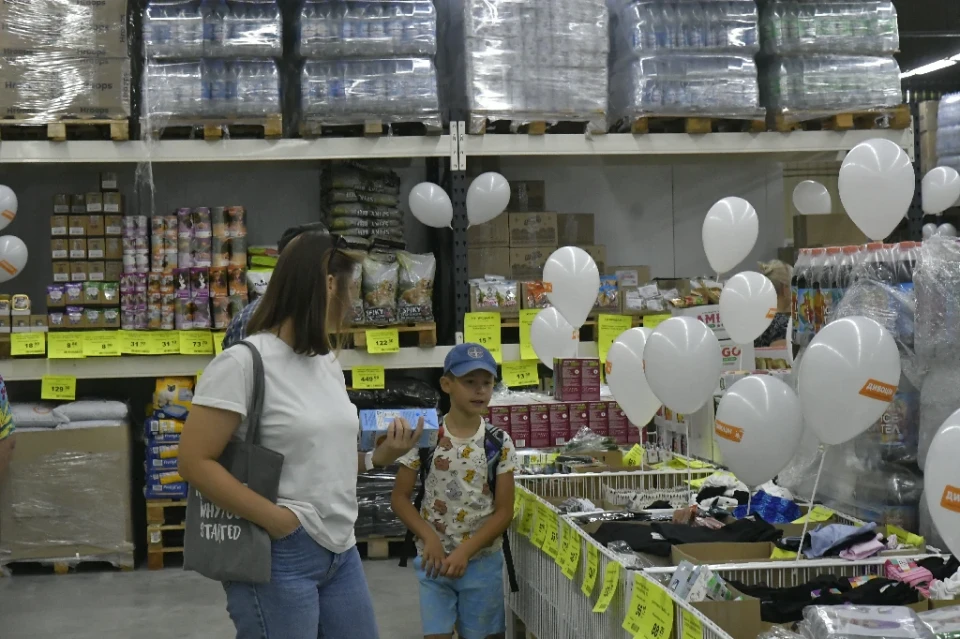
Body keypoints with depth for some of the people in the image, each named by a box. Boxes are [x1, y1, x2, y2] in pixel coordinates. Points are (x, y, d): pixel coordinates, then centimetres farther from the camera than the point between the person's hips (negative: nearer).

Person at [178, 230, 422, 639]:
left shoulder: (327, 362, 11)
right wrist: (276, 519, -20)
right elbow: (194, 462, -18)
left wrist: (377, 458, 4)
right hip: (278, 557, -8)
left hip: (341, 550, 8)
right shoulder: (243, 362, -14)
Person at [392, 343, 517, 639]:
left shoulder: (499, 443, -5)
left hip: (481, 560, 1)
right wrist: (430, 538, -14)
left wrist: (465, 551, -13)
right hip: (434, 558, -1)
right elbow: (400, 498, -1)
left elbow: (504, 511, -4)